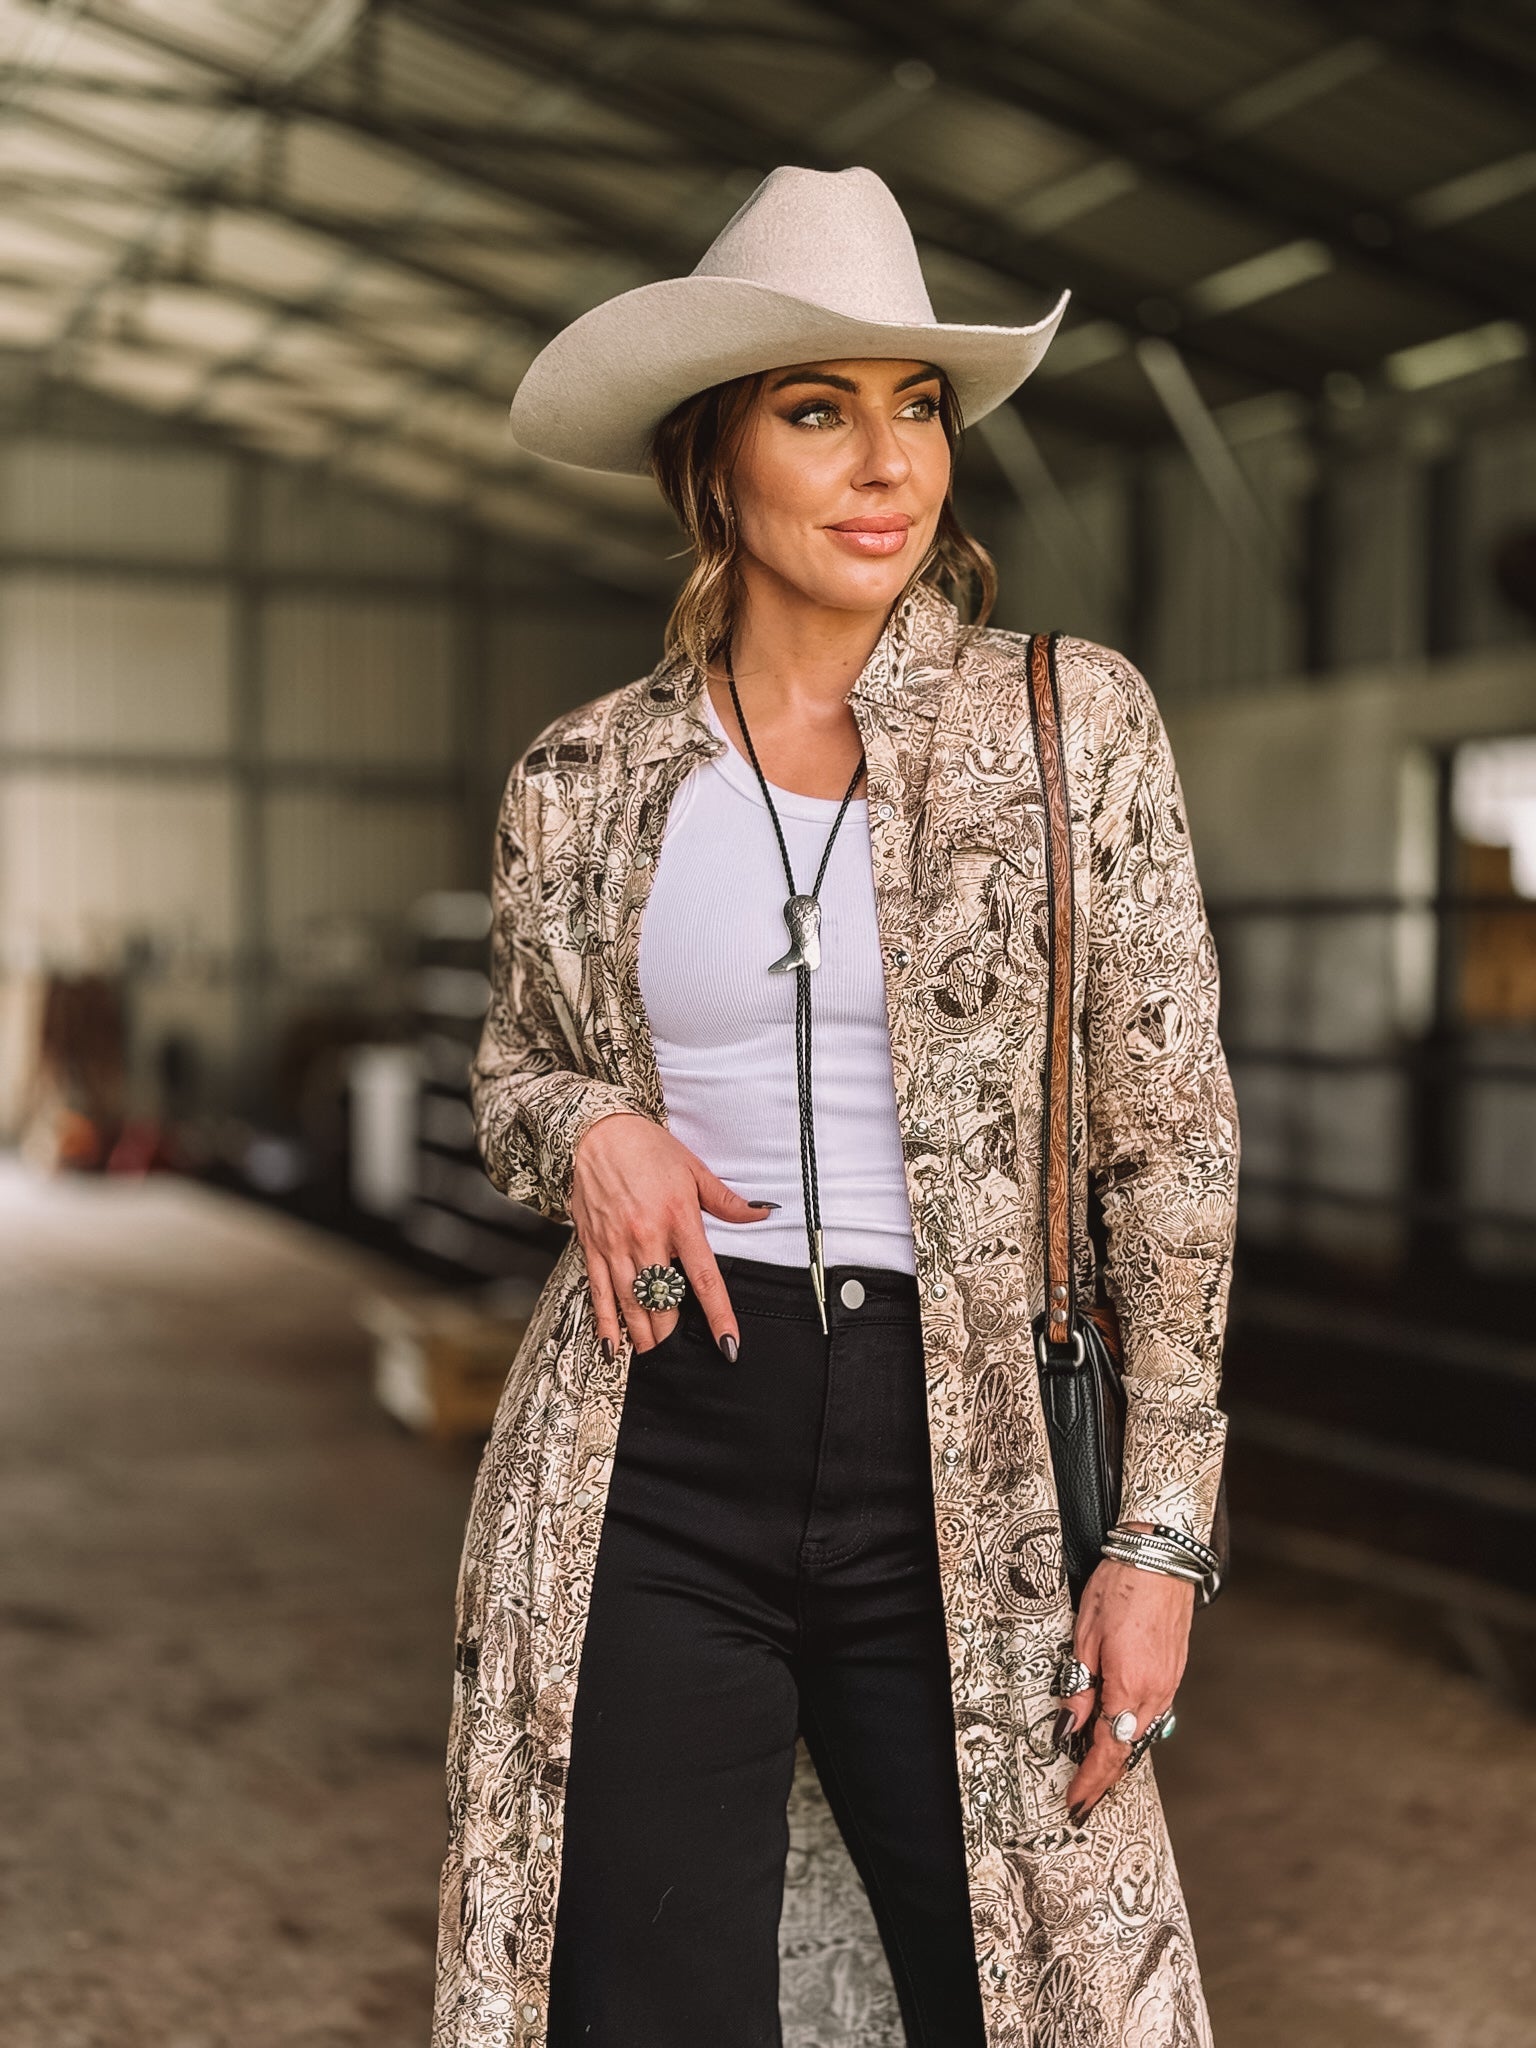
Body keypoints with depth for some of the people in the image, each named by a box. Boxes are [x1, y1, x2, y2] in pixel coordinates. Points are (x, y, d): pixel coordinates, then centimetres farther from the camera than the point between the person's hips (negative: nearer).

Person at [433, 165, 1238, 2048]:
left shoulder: (1075, 723, -2)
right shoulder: (585, 781, 3)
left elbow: (1169, 1146, -1)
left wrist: (1161, 1535, -6)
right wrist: (589, 1134, -6)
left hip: (965, 1489, -1)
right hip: (651, 1482, 1)